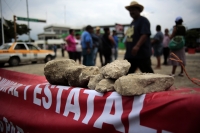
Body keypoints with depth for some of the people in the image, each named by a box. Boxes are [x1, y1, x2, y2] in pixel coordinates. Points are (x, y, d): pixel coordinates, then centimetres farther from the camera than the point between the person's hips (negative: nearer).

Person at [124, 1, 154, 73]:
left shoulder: (143, 20, -6)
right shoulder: (133, 22, 21)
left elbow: (145, 35, -20)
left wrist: (137, 46, -31)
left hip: (142, 54, -9)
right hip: (130, 54, 9)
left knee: (148, 73, -1)